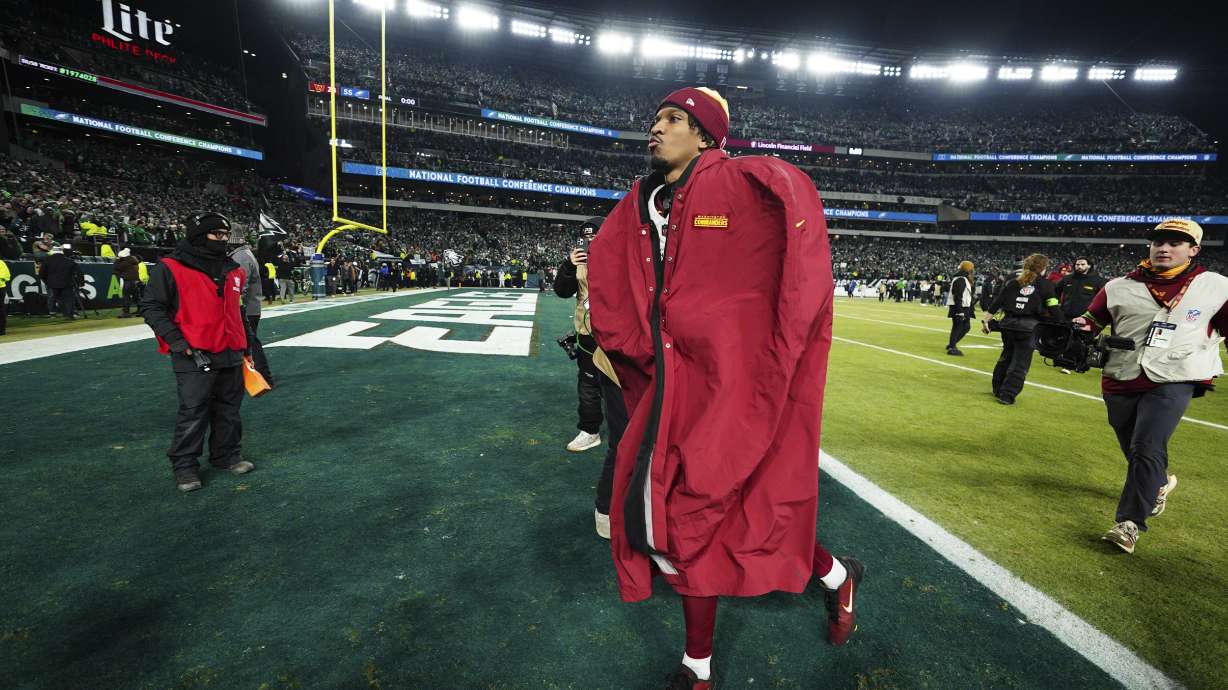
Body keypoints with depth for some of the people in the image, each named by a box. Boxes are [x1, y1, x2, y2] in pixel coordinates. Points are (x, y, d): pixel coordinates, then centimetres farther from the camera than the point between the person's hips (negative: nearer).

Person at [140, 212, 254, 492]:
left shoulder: (233, 270, 14)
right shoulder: (170, 269, -6)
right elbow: (151, 308, -7)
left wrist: (245, 343, 22)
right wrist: (179, 343, -14)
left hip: (230, 355, 6)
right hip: (194, 357, -6)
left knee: (229, 411, 13)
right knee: (193, 414, -1)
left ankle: (227, 456, 27)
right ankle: (184, 466, 14)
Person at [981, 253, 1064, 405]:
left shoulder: (1012, 283, 8)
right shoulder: (1045, 285, -1)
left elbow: (996, 303, 3)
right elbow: (1053, 309, -4)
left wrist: (985, 320, 7)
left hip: (1008, 325, 4)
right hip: (1028, 328, -4)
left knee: (1006, 356, 21)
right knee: (1020, 363, 4)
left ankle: (998, 389, 30)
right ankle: (1007, 395, 2)